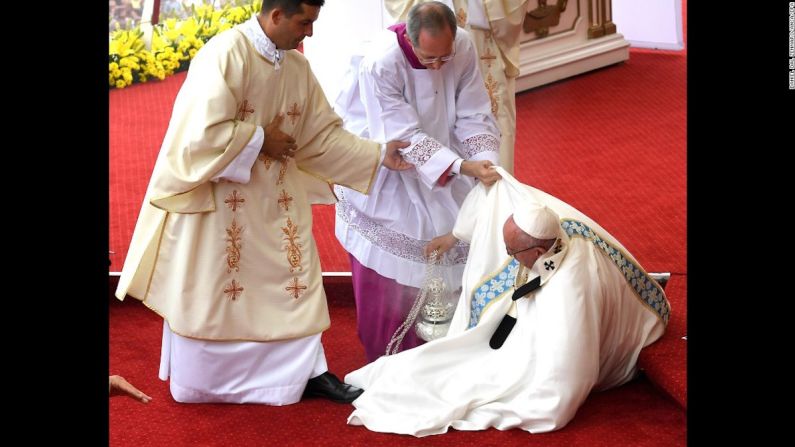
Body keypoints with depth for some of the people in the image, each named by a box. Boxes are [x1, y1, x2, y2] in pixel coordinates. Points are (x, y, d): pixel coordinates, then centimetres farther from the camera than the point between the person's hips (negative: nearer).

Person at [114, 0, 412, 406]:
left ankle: (304, 371, 16)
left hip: (277, 197, 7)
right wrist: (262, 140, -16)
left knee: (297, 279, 7)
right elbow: (205, 130, -26)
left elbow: (322, 133, 5)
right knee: (208, 290, 5)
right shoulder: (226, 53, -20)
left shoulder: (297, 67, 3)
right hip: (218, 196, -7)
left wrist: (379, 154, -3)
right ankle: (197, 380, 20)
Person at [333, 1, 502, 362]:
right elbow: (404, 138, -33)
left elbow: (473, 116, -14)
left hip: (432, 152, 5)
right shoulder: (380, 63, -34)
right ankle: (388, 357, 15)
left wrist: (486, 162, -30)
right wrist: (462, 166, -41)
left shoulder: (463, 46, -20)